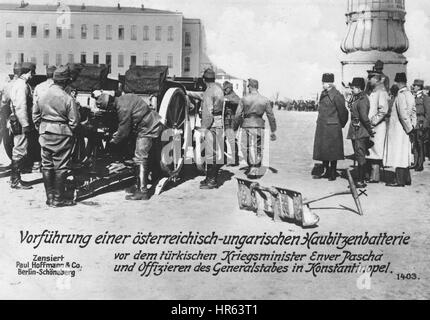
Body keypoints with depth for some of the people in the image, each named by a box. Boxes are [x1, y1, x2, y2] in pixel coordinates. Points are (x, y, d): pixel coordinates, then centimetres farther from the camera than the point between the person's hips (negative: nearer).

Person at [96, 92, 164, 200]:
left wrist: (114, 141, 2)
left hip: (149, 128, -10)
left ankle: (142, 191, -13)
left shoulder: (123, 108, -24)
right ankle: (140, 185, 28)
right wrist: (117, 134, 17)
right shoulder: (122, 98, 6)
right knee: (143, 157, 18)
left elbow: (123, 131, -15)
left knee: (140, 157, -12)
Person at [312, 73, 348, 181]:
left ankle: (333, 173, 10)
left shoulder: (337, 96, -14)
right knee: (323, 149, 11)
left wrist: (342, 124, 1)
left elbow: (342, 111, -9)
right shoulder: (323, 94, 11)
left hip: (332, 127, -8)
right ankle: (325, 171, 21)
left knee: (332, 151, 1)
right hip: (322, 126, 8)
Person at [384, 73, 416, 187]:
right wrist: (411, 127, 12)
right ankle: (407, 179, 20)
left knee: (398, 154, -5)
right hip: (406, 130, 9)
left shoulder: (400, 96, -16)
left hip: (398, 129, -9)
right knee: (404, 155, 14)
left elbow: (403, 115, -20)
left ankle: (399, 180, -2)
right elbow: (413, 113, 14)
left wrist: (410, 128, -12)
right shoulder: (410, 95, 11)